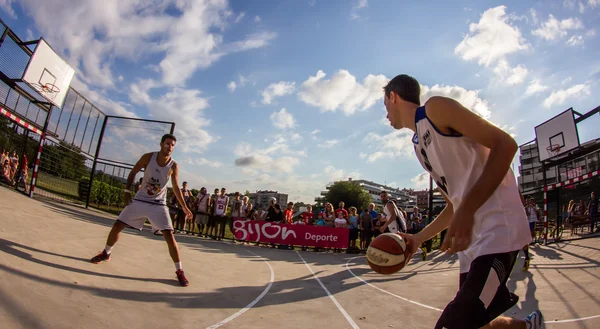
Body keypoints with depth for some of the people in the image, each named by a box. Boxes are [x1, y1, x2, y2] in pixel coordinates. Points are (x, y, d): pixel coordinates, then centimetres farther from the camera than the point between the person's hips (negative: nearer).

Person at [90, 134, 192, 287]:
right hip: (140, 200, 2)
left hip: (158, 204, -2)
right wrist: (127, 191, -4)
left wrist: (184, 207, -5)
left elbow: (175, 187, 0)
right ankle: (106, 253, 35)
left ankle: (179, 271, -3)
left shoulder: (173, 166, -11)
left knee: (169, 236, -12)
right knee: (117, 226, 5)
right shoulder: (148, 157, -10)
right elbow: (133, 172, 4)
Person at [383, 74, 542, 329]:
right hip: (470, 237, 9)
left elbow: (505, 144, -15)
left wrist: (466, 212, -24)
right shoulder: (418, 145, 19)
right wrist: (418, 239, 18)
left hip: (496, 227, -9)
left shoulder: (435, 108, -5)